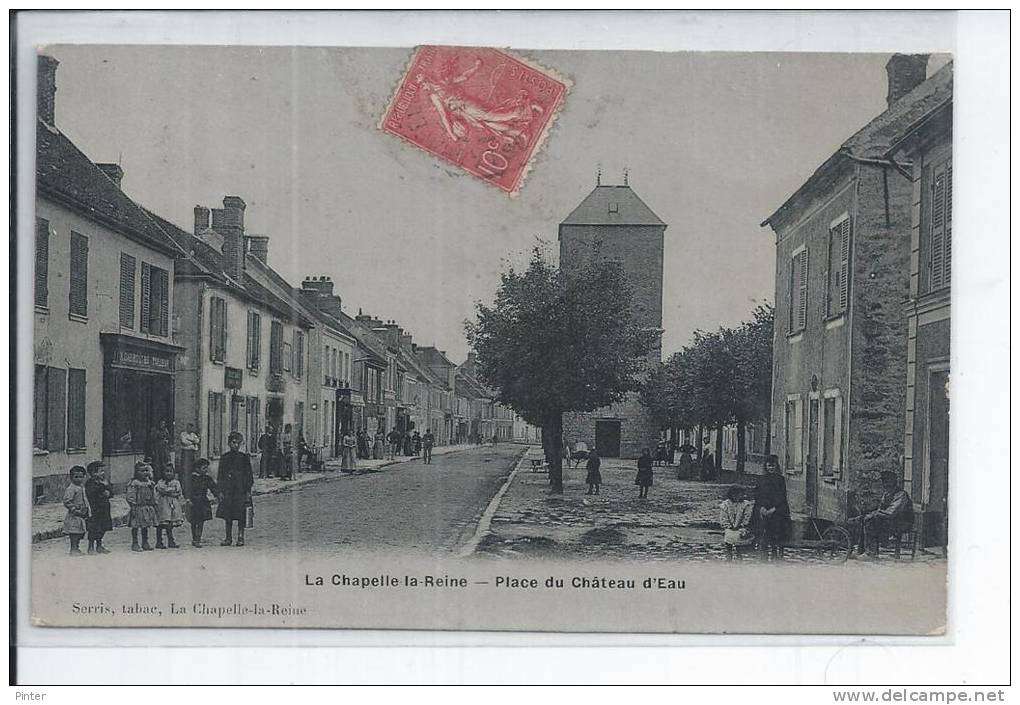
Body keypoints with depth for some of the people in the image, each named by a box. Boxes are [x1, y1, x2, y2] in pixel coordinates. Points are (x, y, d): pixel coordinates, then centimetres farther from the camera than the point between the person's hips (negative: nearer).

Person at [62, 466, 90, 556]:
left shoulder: (82, 488, 15)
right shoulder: (71, 489, -13)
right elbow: (67, 502, -19)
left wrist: (88, 511, 18)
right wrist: (75, 510, -21)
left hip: (82, 515, 9)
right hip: (74, 515, -9)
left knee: (80, 532, 11)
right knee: (74, 532, -9)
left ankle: (76, 548, 18)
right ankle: (73, 549, -6)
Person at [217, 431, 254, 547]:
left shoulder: (244, 457, 4)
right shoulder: (224, 457, 6)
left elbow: (248, 475, 5)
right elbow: (220, 475, 6)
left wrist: (248, 491, -1)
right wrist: (220, 491, -1)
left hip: (241, 490, -1)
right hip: (228, 490, 1)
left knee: (241, 516, 0)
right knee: (227, 516, 3)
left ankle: (240, 538, 7)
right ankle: (228, 538, 11)